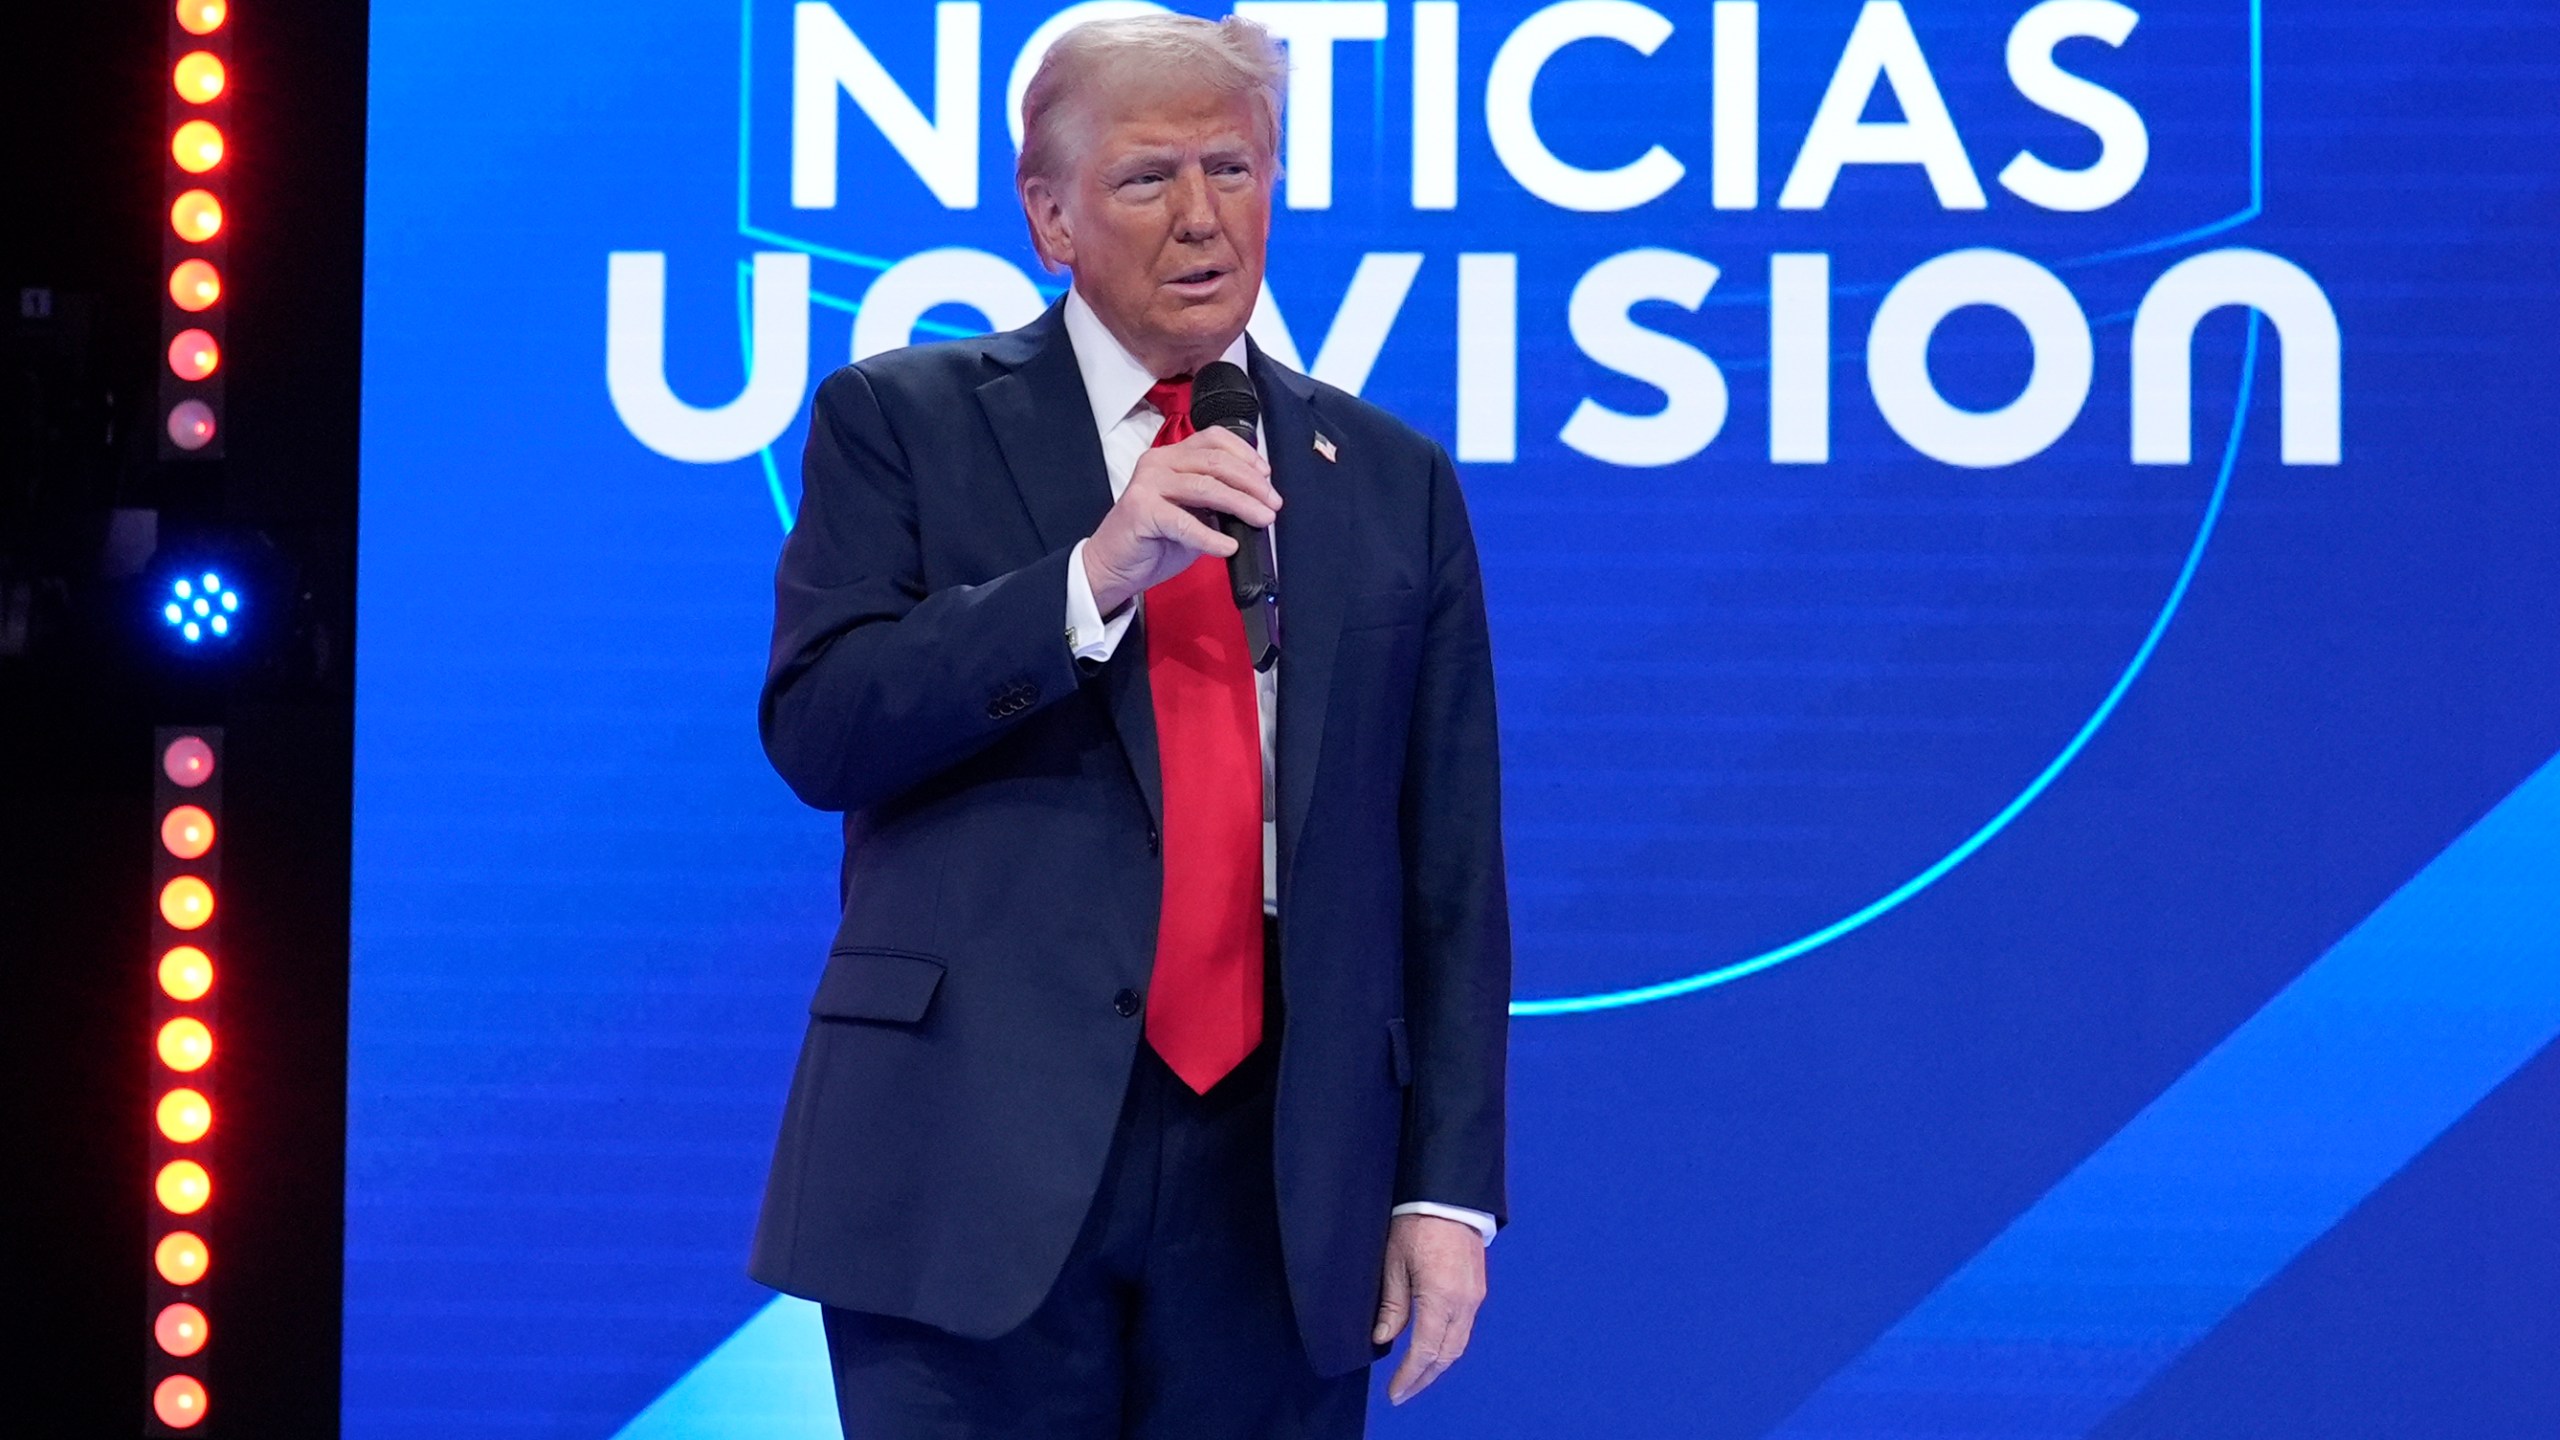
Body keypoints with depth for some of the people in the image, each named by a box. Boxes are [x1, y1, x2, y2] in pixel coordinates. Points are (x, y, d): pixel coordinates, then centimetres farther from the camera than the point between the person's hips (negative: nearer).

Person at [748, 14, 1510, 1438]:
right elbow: (817, 730, -7)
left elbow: (1448, 867, 10)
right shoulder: (904, 423, 6)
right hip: (981, 1163, -2)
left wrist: (1449, 1185, 3)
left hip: (1282, 1189, 2)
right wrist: (1092, 575, -17)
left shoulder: (1393, 481, 12)